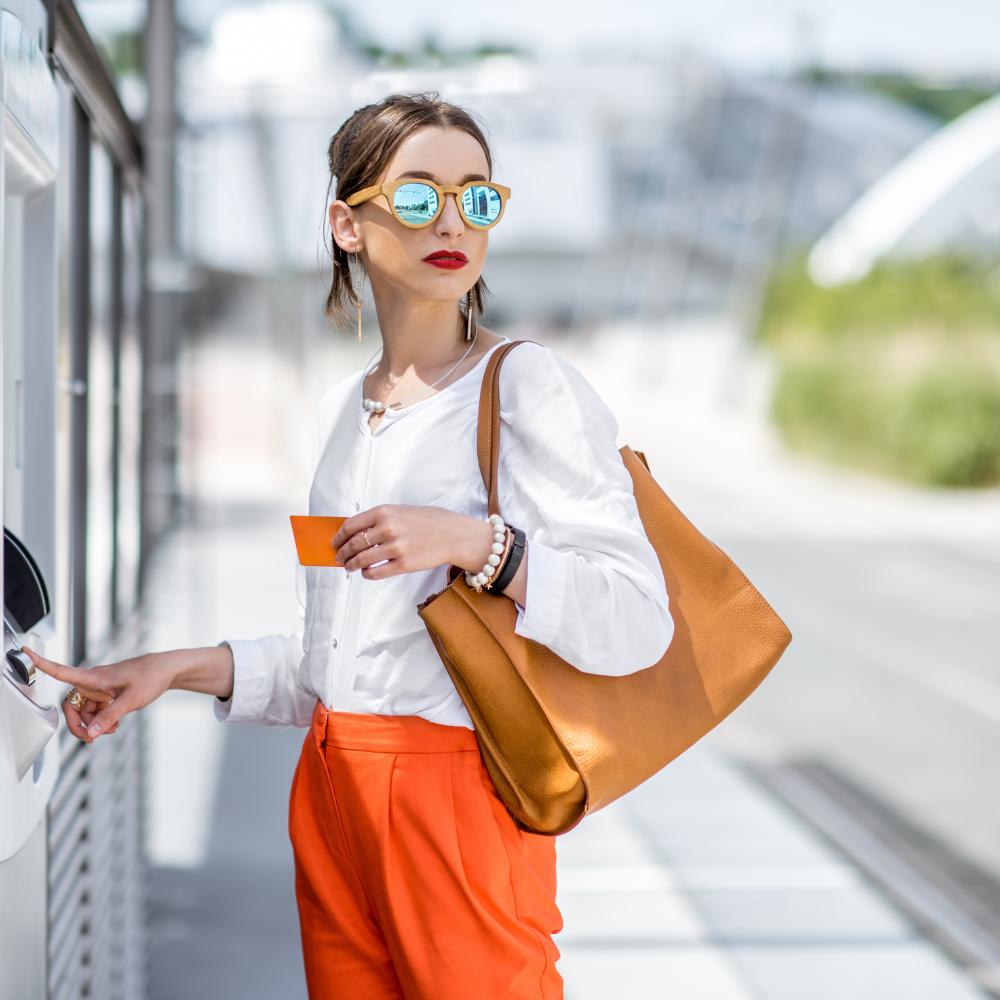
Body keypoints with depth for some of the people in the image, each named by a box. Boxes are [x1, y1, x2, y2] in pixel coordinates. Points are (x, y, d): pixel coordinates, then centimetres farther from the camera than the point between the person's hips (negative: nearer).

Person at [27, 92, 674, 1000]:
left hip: (457, 793, -6)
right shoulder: (342, 408, 13)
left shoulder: (528, 385, -8)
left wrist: (471, 541, -25)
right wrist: (177, 668, 11)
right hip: (330, 789, 6)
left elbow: (636, 621, -16)